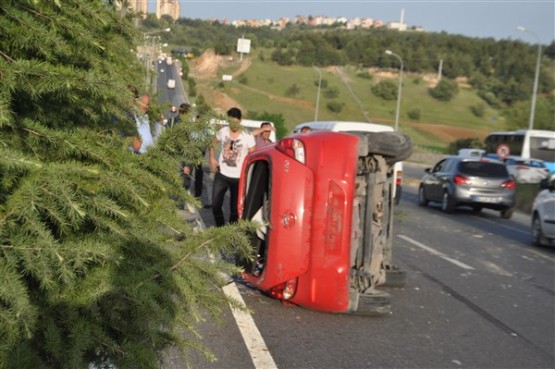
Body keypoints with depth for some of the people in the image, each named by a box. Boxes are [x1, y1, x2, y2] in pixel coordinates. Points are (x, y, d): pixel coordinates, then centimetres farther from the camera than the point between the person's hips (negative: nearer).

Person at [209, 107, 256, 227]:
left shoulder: (247, 136, -12)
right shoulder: (223, 131, -3)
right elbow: (213, 143, 15)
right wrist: (212, 158, 6)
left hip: (238, 177, -3)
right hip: (221, 174, 3)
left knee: (235, 208, 7)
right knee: (215, 205, 6)